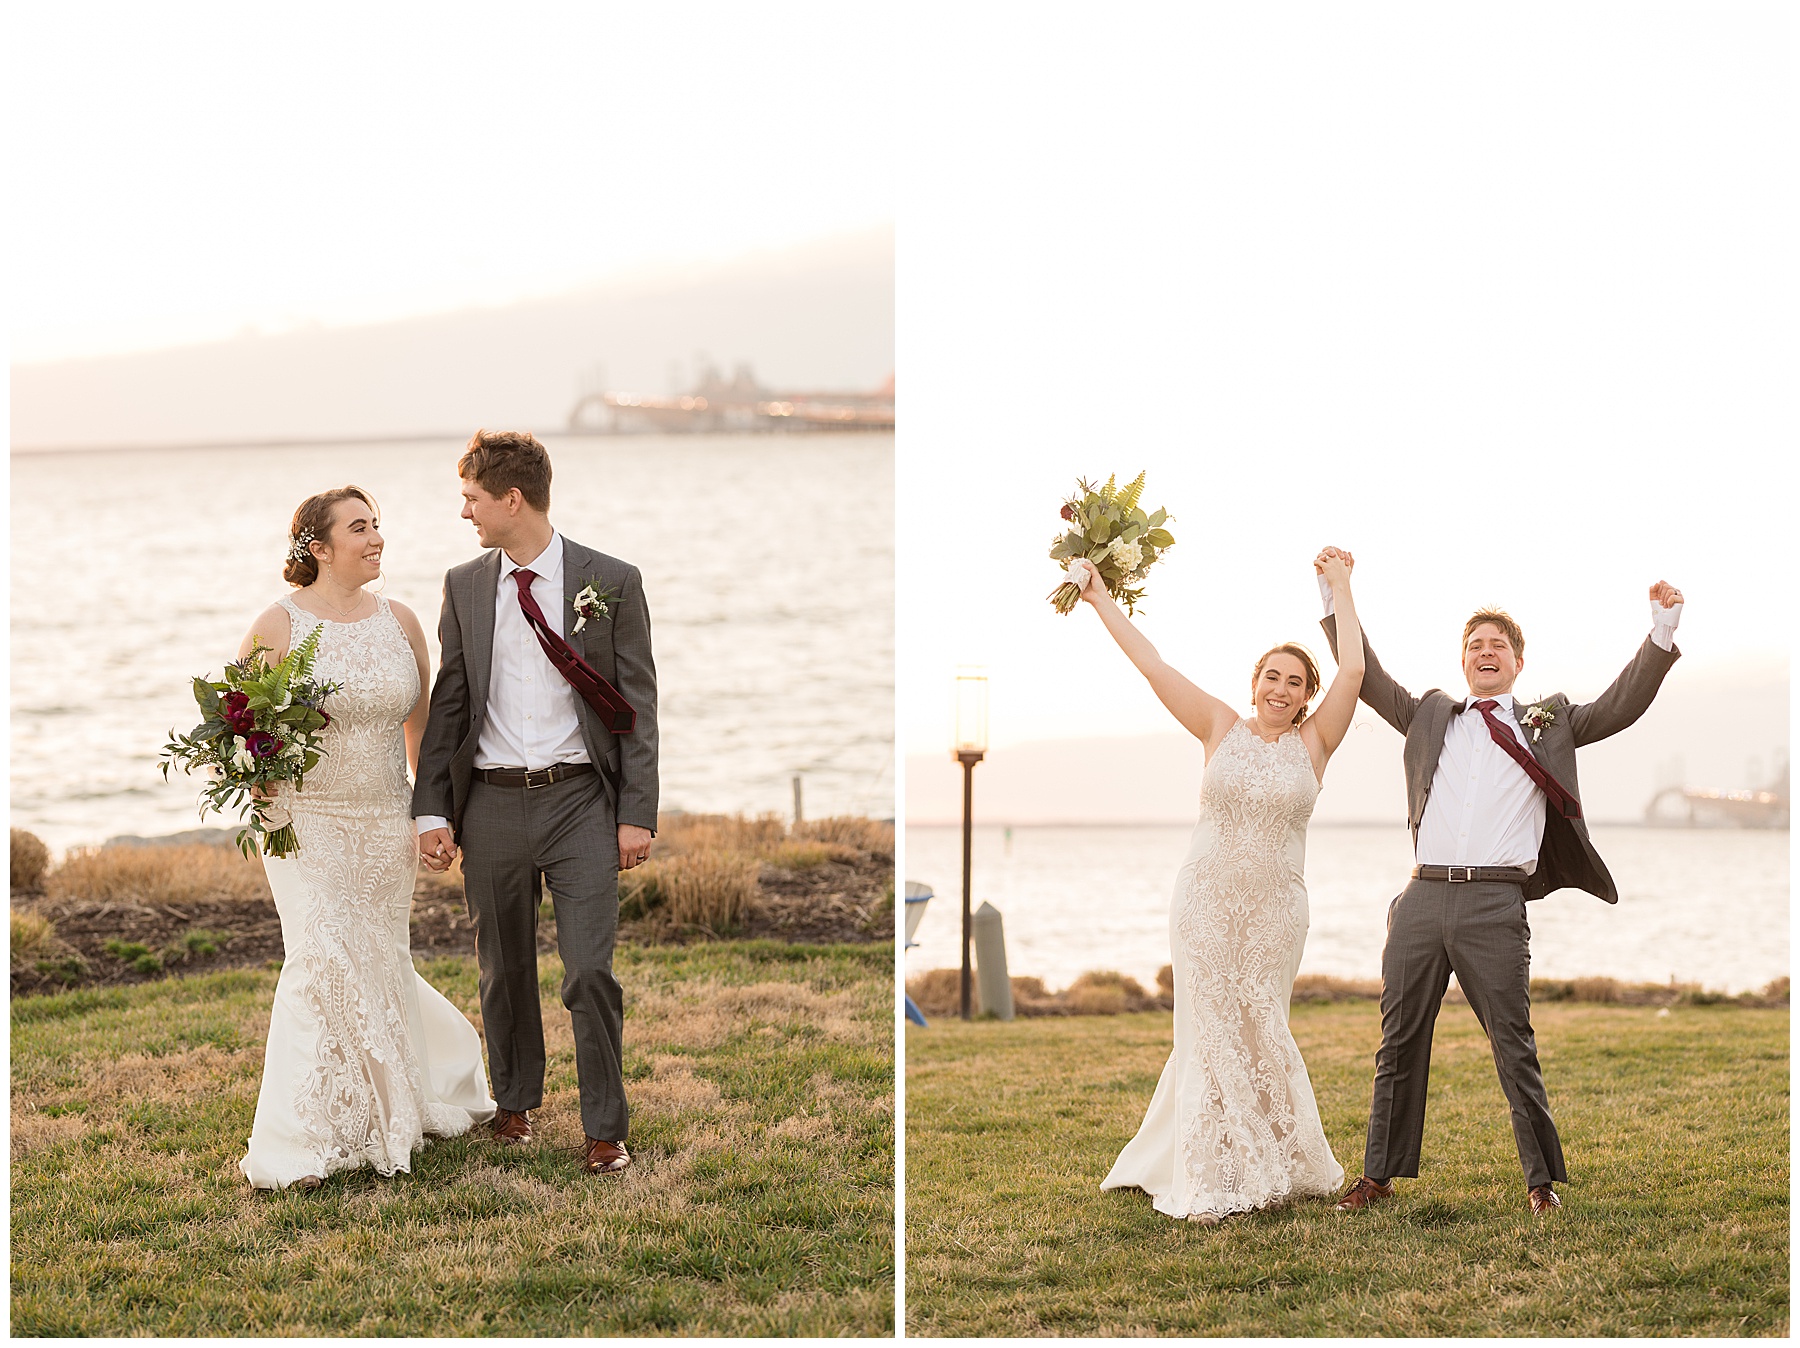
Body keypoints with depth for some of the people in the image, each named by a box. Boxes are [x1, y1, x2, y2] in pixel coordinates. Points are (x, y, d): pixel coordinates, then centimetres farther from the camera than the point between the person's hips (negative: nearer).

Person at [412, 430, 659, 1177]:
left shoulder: (611, 582, -2)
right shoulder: (464, 586, 6)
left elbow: (637, 704, -1)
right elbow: (448, 701, 8)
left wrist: (637, 813, -6)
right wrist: (431, 810, 1)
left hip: (580, 800, -3)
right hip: (491, 802, 3)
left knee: (591, 972, -7)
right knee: (504, 969, 13)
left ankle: (604, 1130, 4)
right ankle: (516, 1101, 32)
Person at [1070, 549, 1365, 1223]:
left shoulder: (1313, 742, 3)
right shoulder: (1222, 729, 3)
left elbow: (1353, 670, -6)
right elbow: (1152, 665, 2)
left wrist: (1341, 587, -1)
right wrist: (1100, 598, 2)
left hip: (1274, 909, 0)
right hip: (1206, 902, 0)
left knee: (1258, 1032, 5)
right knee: (1212, 1031, 0)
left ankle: (1272, 1162, 19)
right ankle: (1214, 1180, 6)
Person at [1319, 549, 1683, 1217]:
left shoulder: (1548, 722, 16)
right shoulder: (1433, 716, 21)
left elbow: (1622, 705, 8)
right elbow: (1366, 676, 22)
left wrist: (1663, 628, -2)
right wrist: (1336, 595, 14)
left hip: (1495, 905, -3)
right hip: (1424, 898, 3)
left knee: (1514, 1047, -4)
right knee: (1399, 1042, 8)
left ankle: (1542, 1180, 4)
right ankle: (1380, 1174, 16)